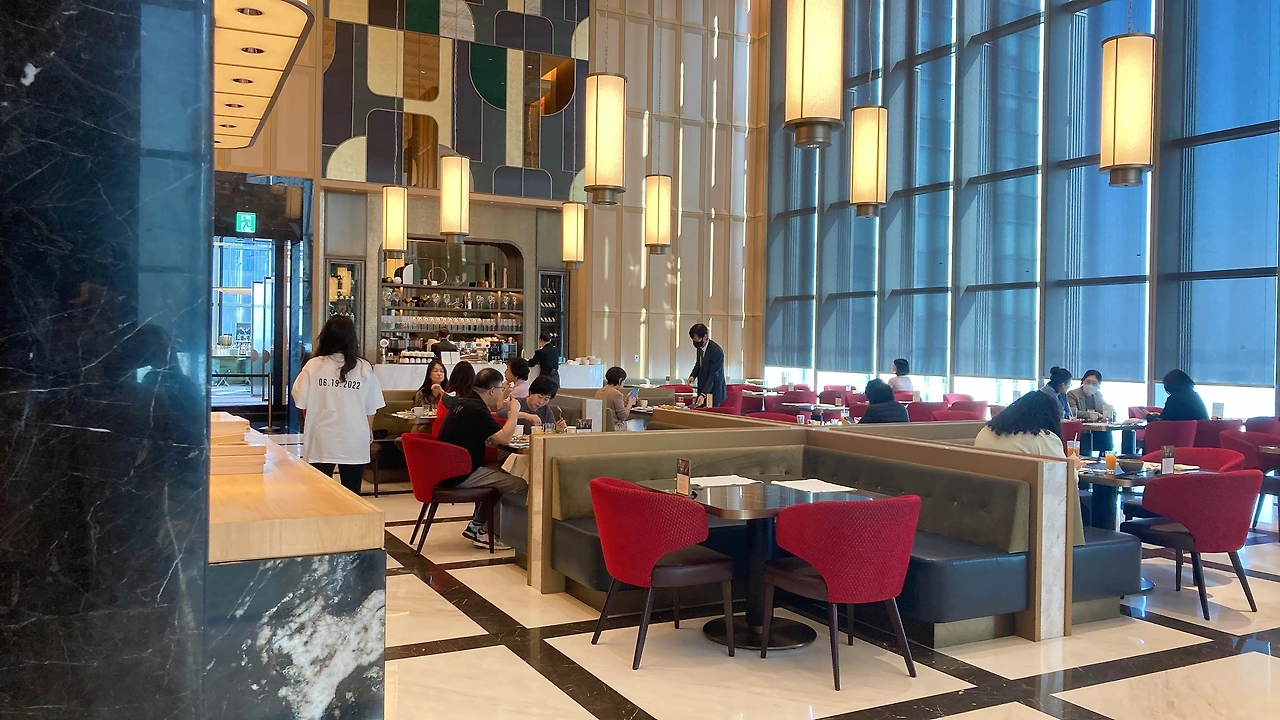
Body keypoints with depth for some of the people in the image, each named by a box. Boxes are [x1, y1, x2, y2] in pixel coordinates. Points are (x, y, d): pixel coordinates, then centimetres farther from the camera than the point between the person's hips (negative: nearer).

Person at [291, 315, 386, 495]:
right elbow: (371, 407, 2)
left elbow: (301, 402, -1)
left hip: (321, 441, 0)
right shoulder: (364, 368, -4)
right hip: (354, 442, 0)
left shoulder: (314, 365, -6)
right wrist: (369, 430, 19)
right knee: (352, 493, 8)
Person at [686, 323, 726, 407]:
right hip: (702, 389, 8)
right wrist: (693, 375, 1)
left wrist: (703, 394, -29)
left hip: (713, 393, -8)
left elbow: (713, 376, -23)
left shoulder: (716, 352, -23)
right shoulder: (700, 347, 1)